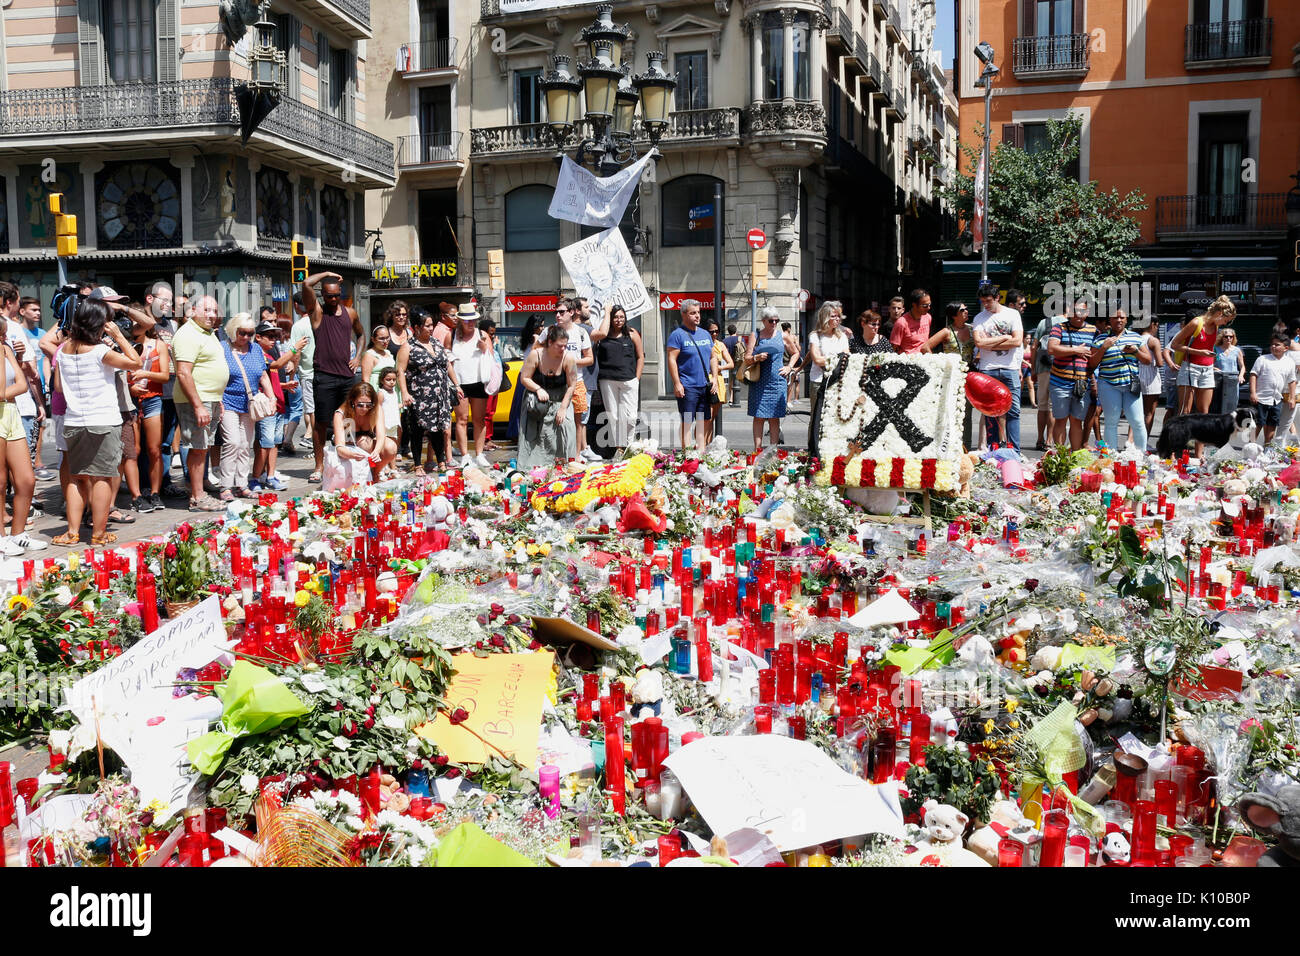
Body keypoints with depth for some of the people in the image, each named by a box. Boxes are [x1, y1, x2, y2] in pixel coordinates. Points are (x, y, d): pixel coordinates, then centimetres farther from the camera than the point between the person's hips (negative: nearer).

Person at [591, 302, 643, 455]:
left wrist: (637, 378, 3)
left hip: (629, 380, 0)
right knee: (612, 415, 3)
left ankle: (627, 446, 8)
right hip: (607, 380, 0)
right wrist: (607, 312, -6)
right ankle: (616, 447, 8)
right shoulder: (603, 335, 6)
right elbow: (601, 333, -20)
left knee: (629, 416, -4)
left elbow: (640, 357, 11)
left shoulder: (632, 334, 7)